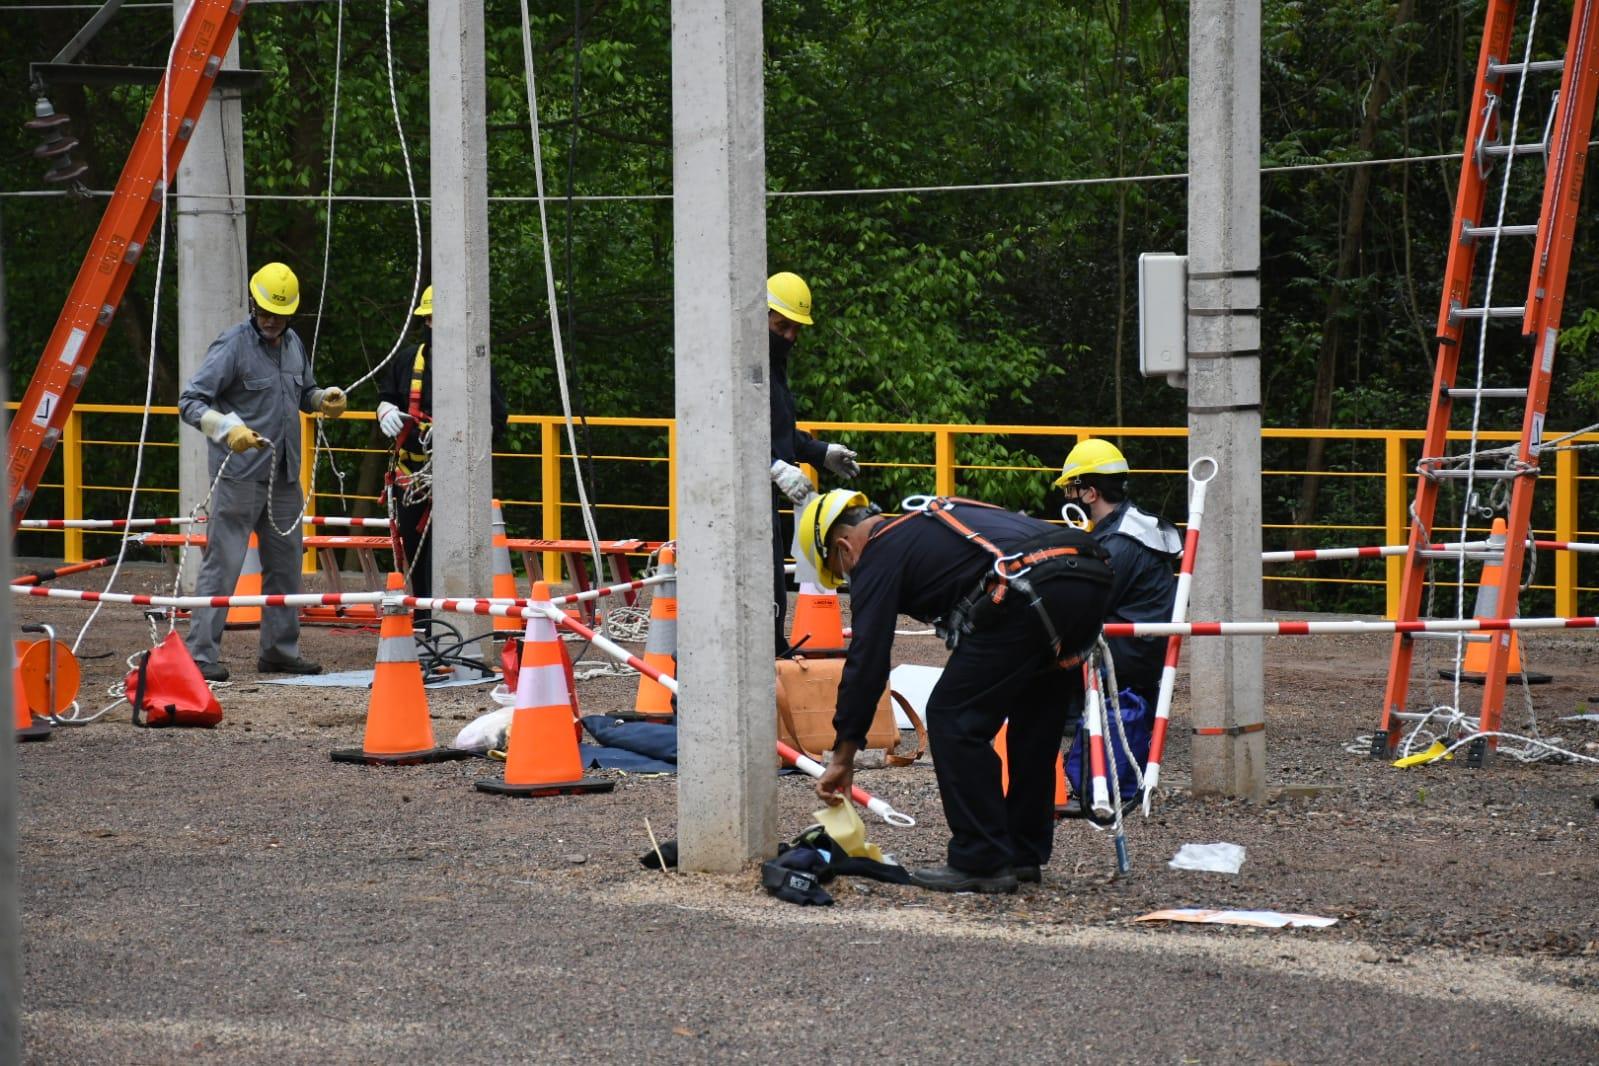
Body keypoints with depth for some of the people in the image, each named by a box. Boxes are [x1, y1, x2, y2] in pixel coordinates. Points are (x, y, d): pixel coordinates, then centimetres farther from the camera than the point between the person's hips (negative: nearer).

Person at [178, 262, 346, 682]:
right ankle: (202, 655, -8)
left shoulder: (292, 343, 13)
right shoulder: (233, 345, -10)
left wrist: (325, 399, 5)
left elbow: (303, 393, 28)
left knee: (286, 564, 13)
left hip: (284, 475, 8)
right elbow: (190, 401, -15)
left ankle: (280, 650, 23)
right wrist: (228, 428, -31)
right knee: (223, 563, -9)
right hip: (240, 474, -8)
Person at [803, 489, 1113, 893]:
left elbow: (866, 661, 5)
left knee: (952, 720, 3)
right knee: (1035, 723, 23)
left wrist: (843, 757, 9)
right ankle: (1024, 854, 29)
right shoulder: (924, 522, 34)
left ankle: (982, 863, 3)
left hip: (1030, 596, -9)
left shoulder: (878, 557, 10)